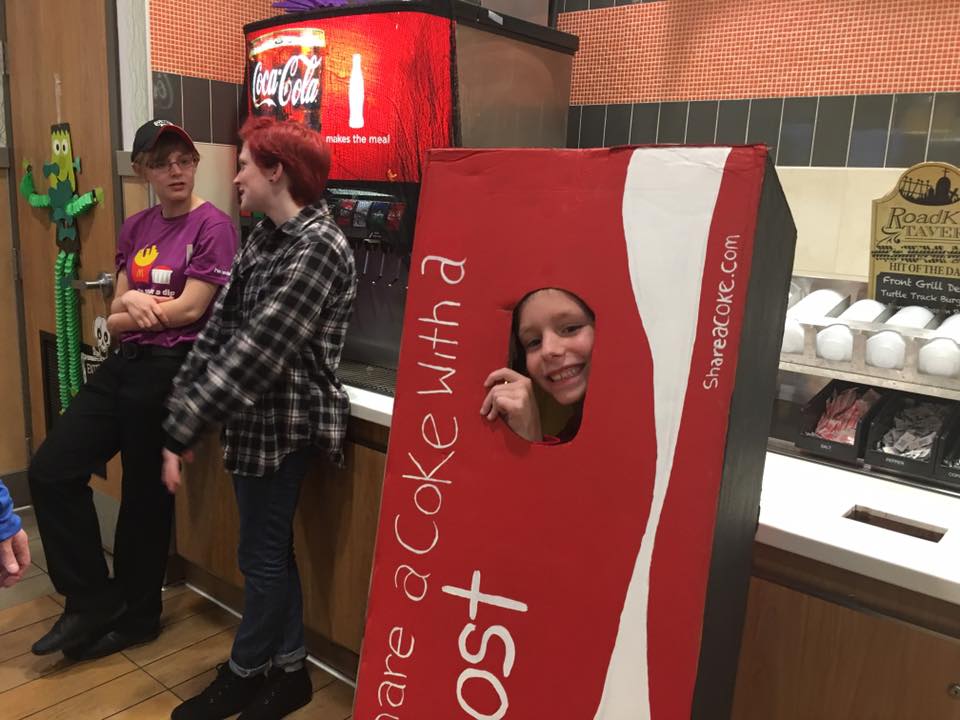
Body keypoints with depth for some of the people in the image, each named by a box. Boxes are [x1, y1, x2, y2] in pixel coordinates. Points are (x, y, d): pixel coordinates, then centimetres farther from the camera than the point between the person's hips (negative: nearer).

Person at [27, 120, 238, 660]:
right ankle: (92, 602, 18)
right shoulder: (135, 228, 12)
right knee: (51, 470, 4)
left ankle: (137, 616, 28)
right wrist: (135, 306, -12)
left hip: (172, 370, -7)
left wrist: (134, 304, 0)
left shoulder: (213, 226, -9)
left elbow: (189, 309, -15)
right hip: (125, 364, 7)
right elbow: (115, 319, 9)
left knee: (146, 494, 6)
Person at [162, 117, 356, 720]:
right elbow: (222, 325, 6)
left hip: (286, 423, -8)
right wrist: (182, 406, 0)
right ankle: (288, 671, 34)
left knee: (262, 556, 8)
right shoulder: (266, 236, 9)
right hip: (259, 419, 8)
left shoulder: (319, 247, -19)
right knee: (273, 550, 17)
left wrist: (184, 429, -21)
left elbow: (258, 350, -24)